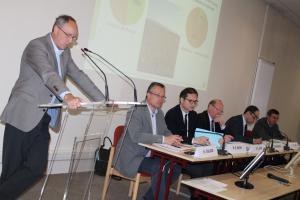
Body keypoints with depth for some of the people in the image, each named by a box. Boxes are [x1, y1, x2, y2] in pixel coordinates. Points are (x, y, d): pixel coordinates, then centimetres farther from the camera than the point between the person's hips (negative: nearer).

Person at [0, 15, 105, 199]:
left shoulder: (65, 53, 14)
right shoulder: (37, 46, -12)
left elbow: (79, 76, 13)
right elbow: (48, 73, -29)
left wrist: (103, 100, 5)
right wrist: (67, 95, -46)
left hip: (42, 121, 7)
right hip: (23, 116, -7)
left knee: (37, 168, -2)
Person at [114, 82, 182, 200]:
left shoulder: (160, 113, 11)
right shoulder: (136, 111, -15)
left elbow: (166, 132, 14)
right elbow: (136, 136, -29)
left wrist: (173, 139, -12)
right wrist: (163, 139, -35)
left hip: (150, 155, 8)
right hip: (132, 157, -8)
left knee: (176, 167, -6)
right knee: (160, 168, -28)